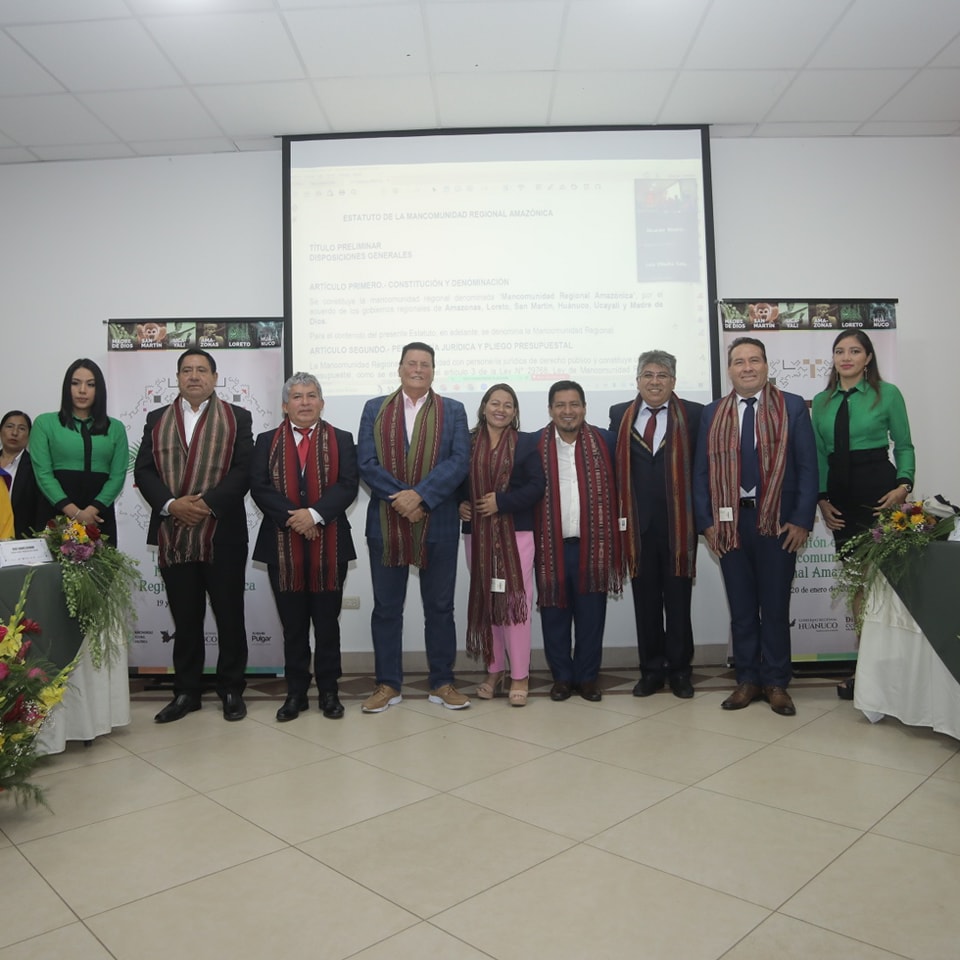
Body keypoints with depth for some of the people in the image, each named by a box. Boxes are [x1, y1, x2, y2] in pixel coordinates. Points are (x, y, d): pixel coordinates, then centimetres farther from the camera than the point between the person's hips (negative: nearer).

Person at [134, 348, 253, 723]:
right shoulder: (157, 420, 13)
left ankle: (231, 690, 18)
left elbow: (243, 470, -6)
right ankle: (186, 691, 22)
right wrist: (171, 504, -12)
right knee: (185, 619, 10)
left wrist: (208, 503, -17)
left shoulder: (237, 418, 4)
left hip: (223, 534, -2)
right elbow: (143, 471, 4)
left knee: (229, 616, 6)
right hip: (173, 536, 3)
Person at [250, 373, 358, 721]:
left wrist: (315, 514, -18)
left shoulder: (341, 440, 7)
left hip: (329, 545, -1)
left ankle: (329, 691, 18)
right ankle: (296, 692, 19)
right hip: (283, 545, 1)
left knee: (327, 623, 7)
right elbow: (259, 487, -1)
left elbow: (348, 485, -5)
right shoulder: (267, 442, 10)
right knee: (293, 625, 8)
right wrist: (292, 518, -14)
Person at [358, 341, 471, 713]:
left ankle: (442, 683, 20)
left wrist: (420, 495, -18)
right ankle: (387, 684, 21)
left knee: (439, 606, 8)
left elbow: (459, 460, -7)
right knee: (386, 607, 8)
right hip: (386, 522, 1)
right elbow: (366, 462, -2)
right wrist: (399, 498, -14)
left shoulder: (453, 411, 6)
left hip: (438, 523, 0)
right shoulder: (374, 409, 8)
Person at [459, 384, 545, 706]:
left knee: (515, 600, -2)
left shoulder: (527, 443, 2)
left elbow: (537, 486, -6)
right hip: (477, 533, 3)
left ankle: (520, 675, 9)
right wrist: (460, 504, -7)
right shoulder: (467, 442, 7)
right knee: (485, 602, 8)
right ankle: (493, 670, 21)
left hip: (516, 532, -2)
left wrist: (501, 501, -15)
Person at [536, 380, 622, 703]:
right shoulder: (534, 445, 0)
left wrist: (613, 539, -1)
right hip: (551, 545, 0)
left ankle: (587, 677, 22)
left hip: (592, 544, 0)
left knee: (590, 616, 8)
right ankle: (562, 676, 22)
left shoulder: (605, 441, 2)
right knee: (554, 616, 8)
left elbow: (618, 486, 4)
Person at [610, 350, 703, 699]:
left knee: (678, 600, 8)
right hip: (638, 523, 2)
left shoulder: (693, 414, 2)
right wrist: (618, 513, 0)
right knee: (645, 600, 9)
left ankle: (679, 670, 22)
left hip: (679, 522, -1)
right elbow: (612, 464, 6)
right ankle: (651, 669, 22)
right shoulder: (620, 415, 8)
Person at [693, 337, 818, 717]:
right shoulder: (713, 413, 8)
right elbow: (701, 471, 7)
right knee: (741, 607, 9)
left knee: (776, 606, 7)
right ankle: (747, 680, 21)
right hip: (730, 521, 2)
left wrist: (802, 521, -8)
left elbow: (807, 467, -1)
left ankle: (776, 683, 20)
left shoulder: (792, 407, 3)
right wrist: (706, 522, -1)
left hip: (778, 521, -2)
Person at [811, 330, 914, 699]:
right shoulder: (822, 401, 11)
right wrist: (822, 498, 3)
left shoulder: (888, 394, 1)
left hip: (878, 488, -4)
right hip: (839, 493, 4)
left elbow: (904, 445, 3)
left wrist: (904, 484, -12)